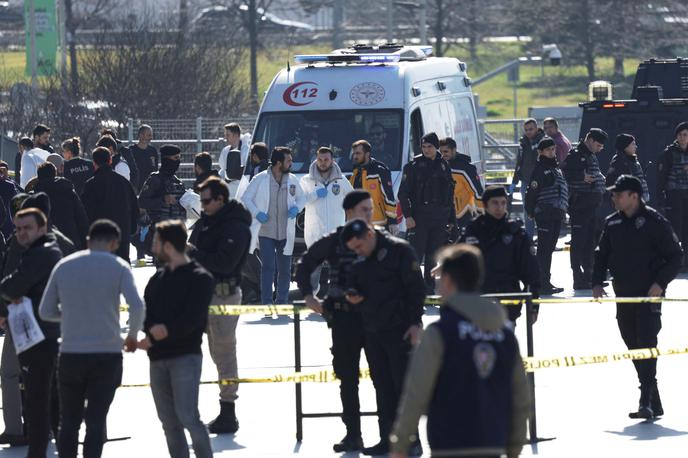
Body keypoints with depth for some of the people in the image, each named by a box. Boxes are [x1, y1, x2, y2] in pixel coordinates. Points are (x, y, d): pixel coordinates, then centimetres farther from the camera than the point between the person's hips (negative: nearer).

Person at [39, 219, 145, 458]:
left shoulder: (64, 266, 5)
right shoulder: (118, 266, -2)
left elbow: (46, 312, 6)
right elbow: (136, 306, -13)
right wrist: (132, 336, 4)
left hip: (71, 355, 2)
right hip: (107, 354, -2)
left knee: (69, 420, 10)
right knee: (96, 419, 3)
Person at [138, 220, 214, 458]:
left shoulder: (200, 278, -4)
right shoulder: (158, 278, 17)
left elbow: (193, 319, -13)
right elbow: (145, 312, 9)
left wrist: (165, 332, -17)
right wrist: (152, 329, -13)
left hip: (185, 356, -7)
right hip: (158, 358, 7)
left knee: (187, 416, -15)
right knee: (169, 421, 7)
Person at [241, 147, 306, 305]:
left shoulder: (292, 180, 5)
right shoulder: (260, 179, -6)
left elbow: (301, 197, 18)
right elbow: (245, 199, -1)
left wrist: (296, 208, -4)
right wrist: (256, 213, -15)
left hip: (285, 233, 4)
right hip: (266, 232, -4)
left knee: (284, 270, 8)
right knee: (268, 268, -11)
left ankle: (282, 302, 19)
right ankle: (266, 303, -11)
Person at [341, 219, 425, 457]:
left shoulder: (399, 250, -9)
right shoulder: (359, 260, 12)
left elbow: (416, 288, -11)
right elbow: (356, 285, 23)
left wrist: (415, 323, -15)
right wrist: (353, 295, -1)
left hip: (400, 330, -7)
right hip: (372, 330, 7)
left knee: (403, 384, -4)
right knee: (382, 386, 9)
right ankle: (388, 439, 13)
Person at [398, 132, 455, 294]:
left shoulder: (444, 166, 13)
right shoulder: (414, 166, 0)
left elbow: (450, 196, 19)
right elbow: (403, 193, -2)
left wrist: (452, 220, 15)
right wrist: (408, 216, -12)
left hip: (440, 219, 4)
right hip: (420, 218, -4)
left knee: (434, 256, 5)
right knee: (416, 254, -11)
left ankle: (429, 289, 10)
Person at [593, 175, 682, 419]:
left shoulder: (654, 221, -8)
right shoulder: (612, 223, 10)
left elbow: (675, 256, -5)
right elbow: (602, 254, 19)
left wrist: (660, 283, -15)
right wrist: (597, 282, 4)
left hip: (649, 296, -7)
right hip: (623, 296, 7)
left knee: (646, 347, -15)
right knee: (634, 350, 8)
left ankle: (646, 402, -20)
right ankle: (654, 404, 16)